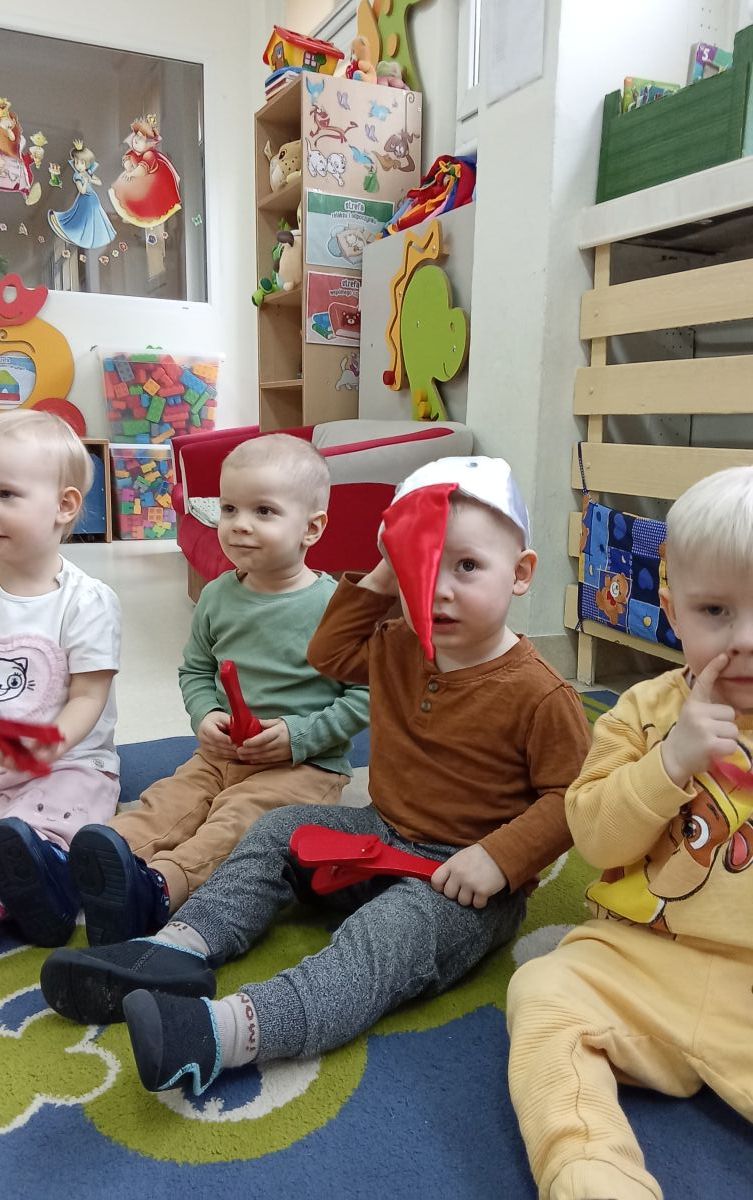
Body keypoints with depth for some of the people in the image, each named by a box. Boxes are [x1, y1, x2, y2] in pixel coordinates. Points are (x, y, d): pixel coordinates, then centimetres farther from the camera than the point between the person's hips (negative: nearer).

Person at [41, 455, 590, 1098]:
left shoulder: (537, 694, -19)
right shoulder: (398, 649, 3)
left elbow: (570, 796, -16)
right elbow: (329, 654, 16)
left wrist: (501, 858, -28)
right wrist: (379, 580, 4)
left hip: (464, 881, -8)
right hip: (381, 834, 8)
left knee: (387, 933, -34)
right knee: (280, 830, 6)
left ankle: (222, 1031, -49)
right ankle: (179, 949, -5)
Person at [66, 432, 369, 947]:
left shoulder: (334, 606, -12)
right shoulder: (218, 596, 6)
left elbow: (366, 694, -9)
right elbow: (195, 669, 19)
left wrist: (299, 736, -18)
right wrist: (205, 716, -2)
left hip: (306, 765, -5)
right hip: (221, 755, 6)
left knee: (237, 821, -29)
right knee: (167, 800, -16)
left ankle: (160, 887, -52)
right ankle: (62, 869, -35)